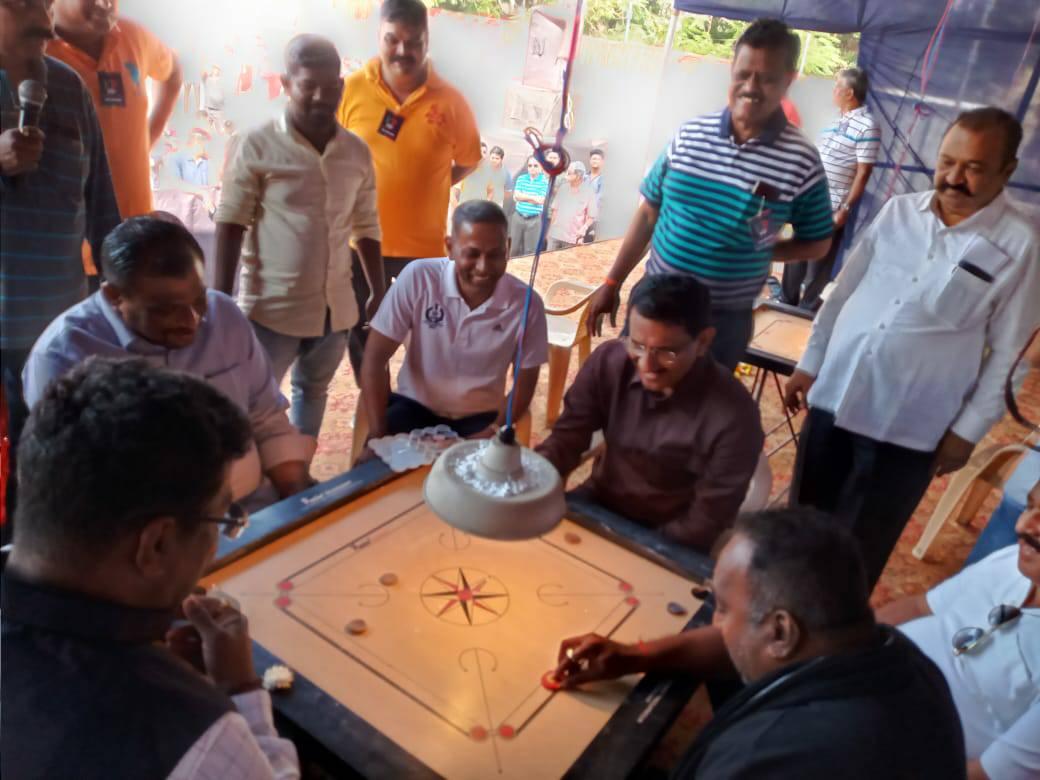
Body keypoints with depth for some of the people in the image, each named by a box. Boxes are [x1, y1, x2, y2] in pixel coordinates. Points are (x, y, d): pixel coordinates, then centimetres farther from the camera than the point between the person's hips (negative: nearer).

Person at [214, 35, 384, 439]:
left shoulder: (358, 152, 5)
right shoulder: (259, 144, -9)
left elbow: (366, 228, 11)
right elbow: (230, 223, -8)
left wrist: (378, 293, 11)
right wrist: (221, 298, -11)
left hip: (334, 307, 5)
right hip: (272, 307, -4)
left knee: (313, 392, 18)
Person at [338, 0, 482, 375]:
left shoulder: (450, 101, -8)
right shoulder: (352, 89, -6)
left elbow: (468, 161, 6)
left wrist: (423, 187, -1)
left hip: (422, 243, -1)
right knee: (362, 333, 16)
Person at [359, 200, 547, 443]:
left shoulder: (527, 304, -16)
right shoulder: (418, 279, -18)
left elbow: (524, 384, -3)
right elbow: (375, 358, -13)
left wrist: (493, 433, -16)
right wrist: (378, 434, -19)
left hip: (479, 417, 0)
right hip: (414, 404, 0)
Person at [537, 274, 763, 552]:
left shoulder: (733, 417, -26)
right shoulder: (609, 360, -14)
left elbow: (705, 524, -19)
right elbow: (567, 438, -7)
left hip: (666, 547, -4)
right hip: (597, 507, 5)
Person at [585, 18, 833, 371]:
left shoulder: (801, 160, -10)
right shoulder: (688, 135, -2)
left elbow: (817, 245, 1)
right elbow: (648, 213, 5)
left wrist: (758, 252, -13)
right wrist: (612, 282, 4)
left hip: (723, 319, -2)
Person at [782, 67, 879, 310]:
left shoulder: (867, 126, -14)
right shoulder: (838, 120, 11)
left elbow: (863, 173, -16)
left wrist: (845, 209, -18)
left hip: (832, 207, -8)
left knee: (819, 261, 3)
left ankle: (808, 307, 16)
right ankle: (788, 300, 29)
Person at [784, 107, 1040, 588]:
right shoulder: (898, 210, 3)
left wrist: (967, 430, -5)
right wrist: (810, 363, 10)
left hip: (908, 428, -4)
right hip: (833, 398, 4)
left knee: (857, 551, 8)